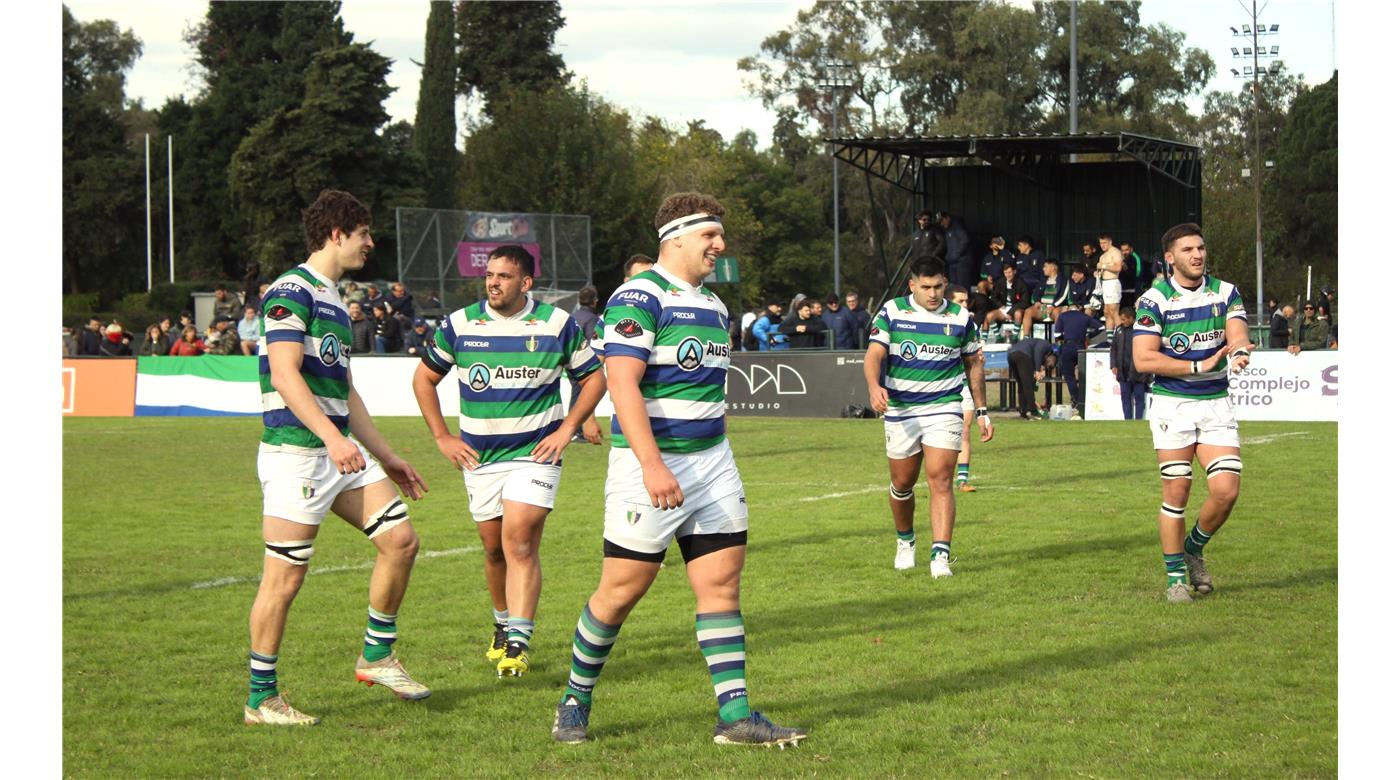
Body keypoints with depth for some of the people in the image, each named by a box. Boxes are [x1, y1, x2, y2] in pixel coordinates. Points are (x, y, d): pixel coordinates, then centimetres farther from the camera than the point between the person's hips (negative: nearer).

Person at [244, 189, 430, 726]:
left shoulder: (334, 300, 20)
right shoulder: (291, 291, -10)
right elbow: (285, 375, -21)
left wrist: (385, 456, 26)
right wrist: (333, 437, -31)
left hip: (340, 451, 9)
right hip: (295, 453, -9)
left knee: (400, 540, 4)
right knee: (284, 577, -5)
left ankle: (377, 656, 18)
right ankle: (260, 699, 5)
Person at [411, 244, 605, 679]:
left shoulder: (557, 324, -3)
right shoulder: (460, 324, 0)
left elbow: (593, 378, 8)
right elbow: (424, 378, 12)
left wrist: (566, 430, -2)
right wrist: (442, 437, 6)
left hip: (535, 452, -3)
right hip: (478, 457, 3)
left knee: (519, 540, -17)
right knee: (494, 548, 10)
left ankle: (518, 643, -21)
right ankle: (504, 626, 33)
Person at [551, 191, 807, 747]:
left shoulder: (713, 305, 15)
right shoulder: (639, 298, -12)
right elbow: (622, 383, -21)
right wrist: (653, 465, -28)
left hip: (712, 460, 8)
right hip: (651, 465, -8)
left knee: (722, 581, 1)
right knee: (621, 590, -2)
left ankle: (735, 714, 2)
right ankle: (574, 702, 16)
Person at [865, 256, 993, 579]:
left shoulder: (960, 317, 2)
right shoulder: (892, 312, -2)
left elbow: (973, 364, 13)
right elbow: (874, 354, -10)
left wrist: (981, 411, 14)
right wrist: (874, 386, -30)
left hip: (944, 409, -1)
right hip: (900, 411, 1)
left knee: (940, 480, -14)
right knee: (902, 483, 11)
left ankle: (941, 554, -19)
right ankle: (905, 541, 36)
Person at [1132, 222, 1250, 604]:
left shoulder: (1225, 292, 5)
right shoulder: (1154, 300, -6)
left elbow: (1238, 334, -11)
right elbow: (1143, 359, -13)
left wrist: (1240, 352, -35)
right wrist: (1200, 366, -17)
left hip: (1217, 403, 3)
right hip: (1172, 404, -3)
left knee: (1226, 491, -7)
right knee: (1176, 493, -2)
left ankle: (1194, 548, 21)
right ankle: (1175, 577, 11)